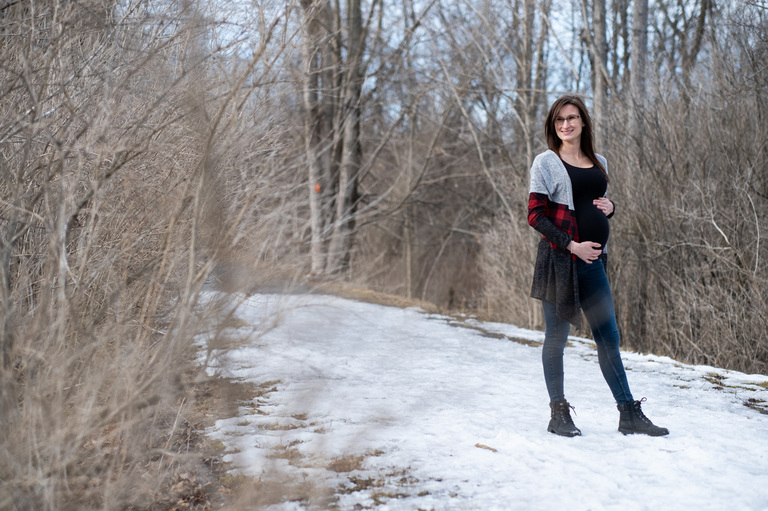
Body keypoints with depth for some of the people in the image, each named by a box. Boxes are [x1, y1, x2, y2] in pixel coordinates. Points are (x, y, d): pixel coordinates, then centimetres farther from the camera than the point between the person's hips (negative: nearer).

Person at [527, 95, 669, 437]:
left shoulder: (598, 163, 16)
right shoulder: (546, 162, -1)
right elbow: (535, 215, -7)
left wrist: (610, 207, 2)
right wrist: (571, 244, -16)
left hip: (593, 260, 5)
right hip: (558, 259, -5)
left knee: (608, 337, 7)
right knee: (556, 335, 1)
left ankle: (629, 414, 13)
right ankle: (558, 414, 11)